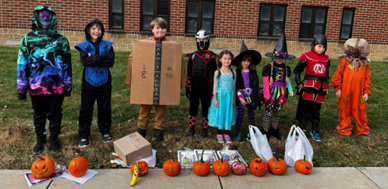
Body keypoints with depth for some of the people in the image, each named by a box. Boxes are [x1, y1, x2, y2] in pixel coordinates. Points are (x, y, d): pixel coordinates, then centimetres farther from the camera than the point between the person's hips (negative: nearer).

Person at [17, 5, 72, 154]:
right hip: (36, 86, 1)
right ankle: (40, 140, 32)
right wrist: (21, 87, -1)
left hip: (57, 86, -1)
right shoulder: (28, 38, 2)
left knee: (55, 114, 11)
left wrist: (67, 85, 1)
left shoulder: (61, 39, 2)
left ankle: (54, 139, 29)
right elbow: (22, 63, 2)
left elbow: (67, 63, 3)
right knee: (39, 115, 15)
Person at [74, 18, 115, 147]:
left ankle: (105, 132, 29)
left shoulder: (107, 45, 3)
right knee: (86, 110, 6)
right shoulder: (84, 46, 0)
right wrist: (101, 58, -19)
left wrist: (93, 59, -16)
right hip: (89, 83, -1)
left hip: (104, 82, 1)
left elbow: (111, 62, -11)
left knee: (105, 108, 12)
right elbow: (84, 61, -17)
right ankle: (83, 135, 18)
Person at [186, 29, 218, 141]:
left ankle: (205, 131, 16)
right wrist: (187, 87, 8)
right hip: (194, 88, 3)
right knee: (193, 109, 8)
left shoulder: (211, 56, 1)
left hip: (206, 88, -2)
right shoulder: (192, 56, 9)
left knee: (206, 109, 5)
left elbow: (215, 73, 4)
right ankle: (191, 131, 18)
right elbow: (189, 73, 12)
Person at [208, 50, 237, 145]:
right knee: (220, 113, 4)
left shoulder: (233, 72, 5)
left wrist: (234, 99, 6)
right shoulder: (218, 72, -4)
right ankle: (219, 134, 19)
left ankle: (227, 134, 19)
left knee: (229, 113, 6)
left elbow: (234, 86, 9)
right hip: (220, 96, -2)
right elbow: (215, 86, -3)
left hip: (229, 96, 3)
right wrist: (215, 99, -7)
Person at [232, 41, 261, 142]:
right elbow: (236, 86, -4)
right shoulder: (237, 72, -1)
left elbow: (255, 86, -1)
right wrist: (240, 98, -12)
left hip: (251, 97, 1)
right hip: (241, 97, -1)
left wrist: (251, 98, -10)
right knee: (240, 115, 4)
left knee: (251, 115, 11)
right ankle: (238, 134, 15)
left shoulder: (253, 72, 1)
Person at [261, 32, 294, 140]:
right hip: (271, 92, -5)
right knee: (268, 111, 0)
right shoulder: (268, 67, -8)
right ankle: (266, 131, 12)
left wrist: (290, 90, 3)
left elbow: (288, 80, 15)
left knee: (277, 111, 13)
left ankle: (274, 130, 29)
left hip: (281, 93, 5)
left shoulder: (286, 68, 8)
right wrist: (266, 94, -11)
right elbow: (265, 81, -9)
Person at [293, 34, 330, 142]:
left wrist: (326, 87, 18)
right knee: (305, 108, 2)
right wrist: (299, 83, -6)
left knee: (316, 110, 12)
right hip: (308, 87, -4)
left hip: (321, 88, 4)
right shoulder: (307, 56, -3)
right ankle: (302, 129, 14)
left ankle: (315, 131, 23)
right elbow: (297, 70, 0)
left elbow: (326, 74, 22)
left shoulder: (326, 59, 12)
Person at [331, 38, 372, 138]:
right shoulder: (345, 60, -5)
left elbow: (367, 78, 6)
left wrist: (367, 92, 2)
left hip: (359, 93, 2)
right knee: (345, 111, 9)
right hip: (345, 92, -2)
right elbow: (338, 75, -3)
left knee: (361, 111, 11)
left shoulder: (365, 63, 3)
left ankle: (363, 130, 28)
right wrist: (338, 88, -5)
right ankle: (345, 129, 24)